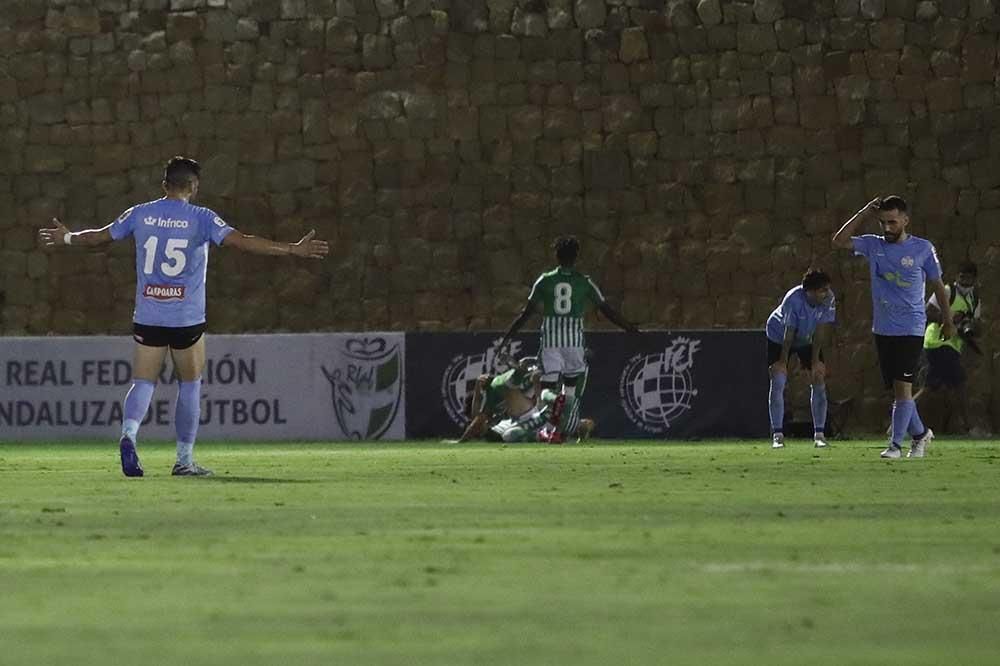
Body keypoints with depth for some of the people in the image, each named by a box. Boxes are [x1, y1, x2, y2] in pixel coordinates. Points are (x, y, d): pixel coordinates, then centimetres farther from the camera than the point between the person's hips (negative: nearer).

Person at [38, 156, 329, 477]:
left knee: (143, 382, 4)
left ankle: (128, 432, -24)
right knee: (190, 385, 11)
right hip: (187, 318, -2)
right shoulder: (201, 219, -6)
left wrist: (67, 238, 36)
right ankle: (184, 459, 12)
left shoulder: (140, 214, 4)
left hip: (147, 316, 2)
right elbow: (242, 241, -15)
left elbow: (99, 236, 16)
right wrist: (293, 249, -12)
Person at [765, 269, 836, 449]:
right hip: (779, 337, -3)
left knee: (819, 381, -7)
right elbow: (788, 334, -26)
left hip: (807, 340, 3)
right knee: (778, 382, -14)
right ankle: (777, 434, -11)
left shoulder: (829, 300, -25)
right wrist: (783, 361, -20)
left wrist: (815, 361, -18)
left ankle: (819, 433, 0)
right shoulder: (793, 300, -34)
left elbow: (820, 331, -19)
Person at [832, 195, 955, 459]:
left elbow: (937, 285, 7)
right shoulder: (873, 245, 7)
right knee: (898, 388, 8)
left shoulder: (923, 249, 0)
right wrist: (864, 214, -3)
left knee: (902, 386, -12)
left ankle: (896, 444, -10)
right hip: (882, 328, 4)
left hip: (911, 329, -4)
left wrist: (948, 320, 10)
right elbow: (839, 240, -2)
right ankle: (920, 433, 25)